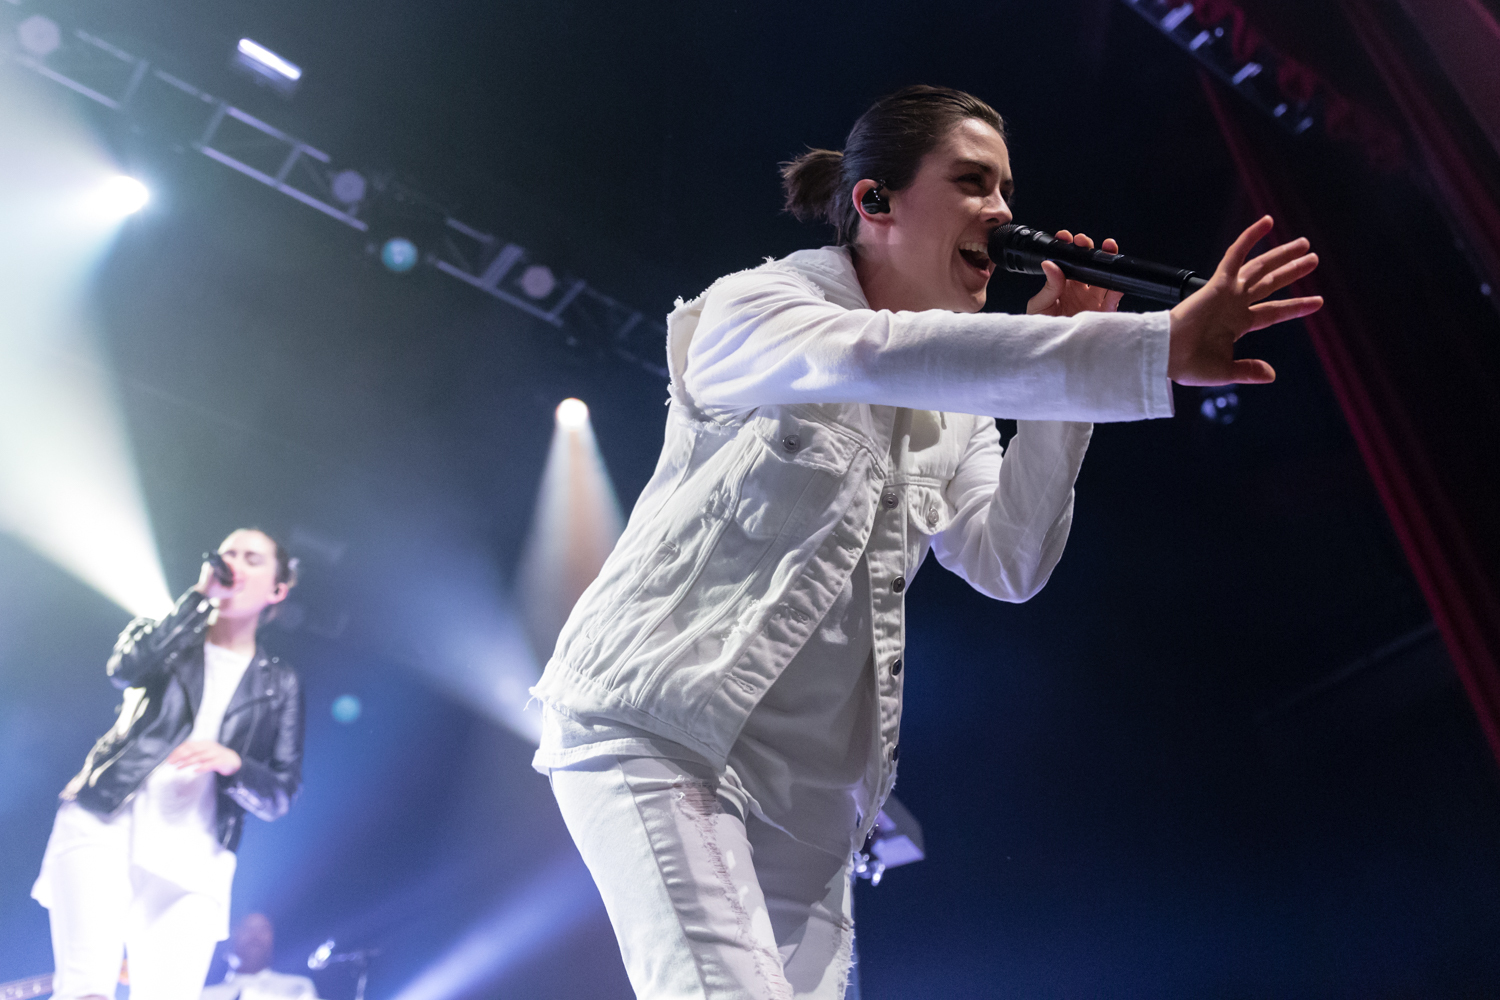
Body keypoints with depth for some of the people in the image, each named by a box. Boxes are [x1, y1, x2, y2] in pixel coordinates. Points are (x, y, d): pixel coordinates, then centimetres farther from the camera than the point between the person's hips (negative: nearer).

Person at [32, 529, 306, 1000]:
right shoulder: (168, 636, 15)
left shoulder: (279, 686, 14)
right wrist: (201, 595, -7)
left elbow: (280, 795, 8)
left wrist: (232, 763, -12)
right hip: (103, 824, -1)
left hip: (190, 863, 1)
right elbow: (125, 668, -11)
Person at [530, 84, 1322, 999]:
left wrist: (1059, 367, -9)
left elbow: (1007, 563, -1)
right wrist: (1157, 350, -39)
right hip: (659, 731, -6)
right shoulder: (753, 308, -6)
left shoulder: (954, 410, 14)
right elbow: (877, 357, -30)